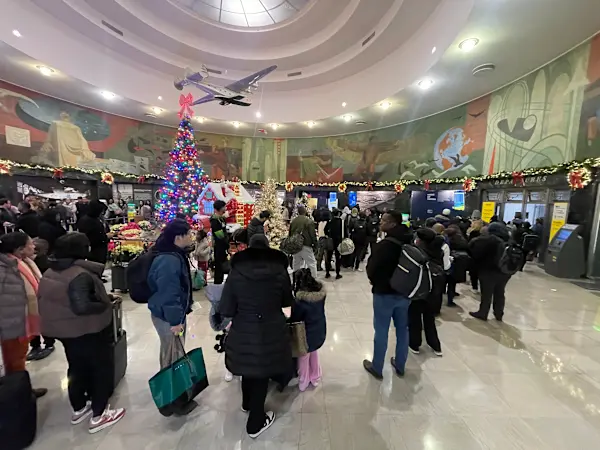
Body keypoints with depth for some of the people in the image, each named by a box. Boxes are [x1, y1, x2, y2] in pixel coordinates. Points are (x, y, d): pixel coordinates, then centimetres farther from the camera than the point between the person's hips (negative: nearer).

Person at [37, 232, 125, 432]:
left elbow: (51, 300, 13)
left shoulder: (50, 273, 2)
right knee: (101, 369, 10)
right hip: (87, 331, -9)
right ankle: (99, 416, 21)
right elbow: (81, 307, -34)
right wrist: (105, 304, -18)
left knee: (77, 369, 25)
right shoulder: (80, 275, -27)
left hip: (63, 329, 9)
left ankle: (78, 409, 42)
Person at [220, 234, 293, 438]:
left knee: (248, 368, 28)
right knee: (262, 373, 20)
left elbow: (226, 310, -8)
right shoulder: (280, 271, -11)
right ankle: (255, 423, 39)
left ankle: (247, 403, 56)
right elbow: (288, 302, 3)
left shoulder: (236, 272, -11)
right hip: (271, 334, -1)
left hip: (243, 333, 2)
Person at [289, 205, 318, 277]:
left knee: (296, 265, 16)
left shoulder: (293, 221, 7)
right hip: (306, 246, -6)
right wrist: (314, 245, -2)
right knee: (312, 264, 2)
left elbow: (290, 234, 14)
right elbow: (313, 235, -11)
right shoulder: (309, 221, -11)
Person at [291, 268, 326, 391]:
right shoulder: (321, 292, -16)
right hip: (320, 330, 5)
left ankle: (303, 383, 41)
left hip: (308, 333, -5)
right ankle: (315, 378, 47)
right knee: (314, 353, 30)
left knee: (303, 358, 21)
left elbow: (295, 318, -18)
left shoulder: (301, 300, -33)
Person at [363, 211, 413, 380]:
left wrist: (376, 282, 5)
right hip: (404, 292, 7)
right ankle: (400, 366, 36)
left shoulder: (384, 245, -24)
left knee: (381, 331, 8)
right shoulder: (409, 243, -1)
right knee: (402, 329, 19)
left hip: (384, 293, -7)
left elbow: (371, 269, -16)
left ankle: (376, 368, 25)